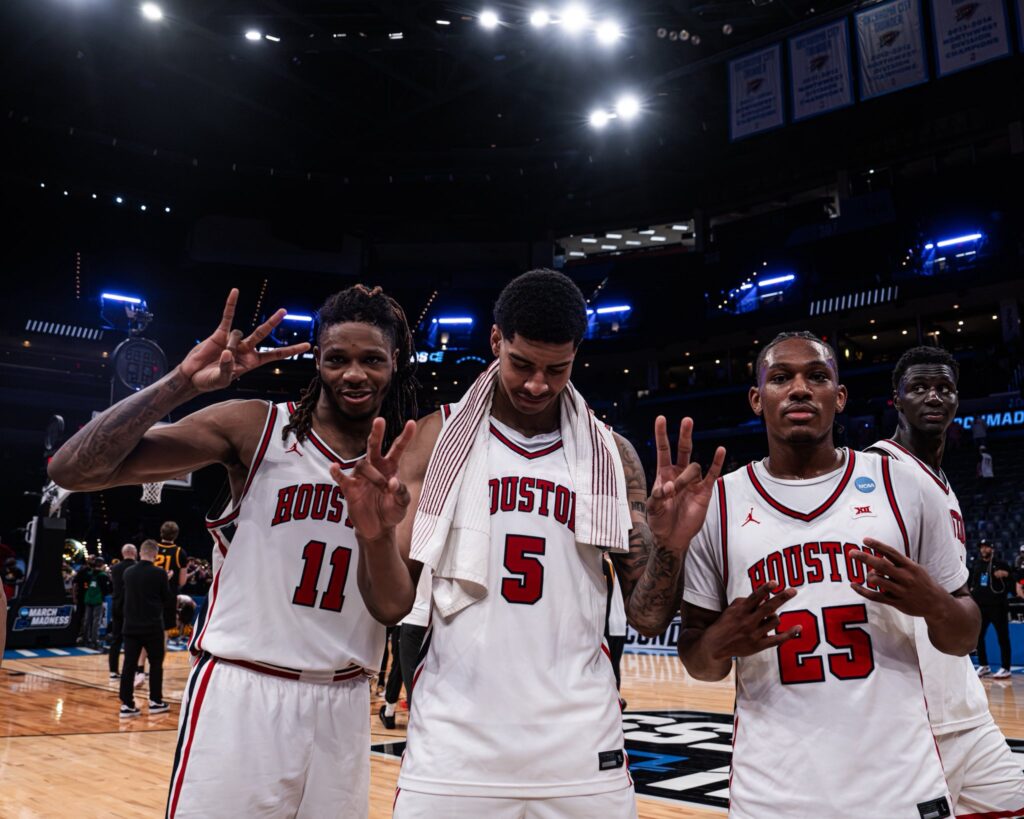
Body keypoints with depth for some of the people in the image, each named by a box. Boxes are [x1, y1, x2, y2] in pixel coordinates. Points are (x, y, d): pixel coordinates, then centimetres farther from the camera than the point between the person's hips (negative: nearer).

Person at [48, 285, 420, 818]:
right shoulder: (257, 427, -7)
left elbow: (391, 608, -6)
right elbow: (72, 470, -13)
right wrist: (183, 382, -25)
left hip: (341, 706, 3)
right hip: (241, 693, -3)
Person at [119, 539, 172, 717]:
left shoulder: (128, 572, 1)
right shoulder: (159, 573, -11)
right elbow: (167, 599, -2)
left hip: (131, 625, 3)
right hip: (153, 626, -3)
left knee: (129, 665, 4)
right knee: (155, 663, 10)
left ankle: (127, 705, 4)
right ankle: (155, 702, 16)